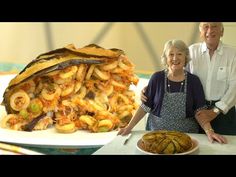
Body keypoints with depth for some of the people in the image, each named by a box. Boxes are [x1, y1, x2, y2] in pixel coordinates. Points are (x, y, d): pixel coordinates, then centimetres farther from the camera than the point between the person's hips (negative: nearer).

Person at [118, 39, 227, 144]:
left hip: (186, 134, 0)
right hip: (156, 132, 0)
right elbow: (145, 106, 0)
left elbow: (200, 111, -5)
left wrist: (209, 132, -19)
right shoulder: (157, 78, -3)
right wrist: (129, 127, -8)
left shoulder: (194, 81, -3)